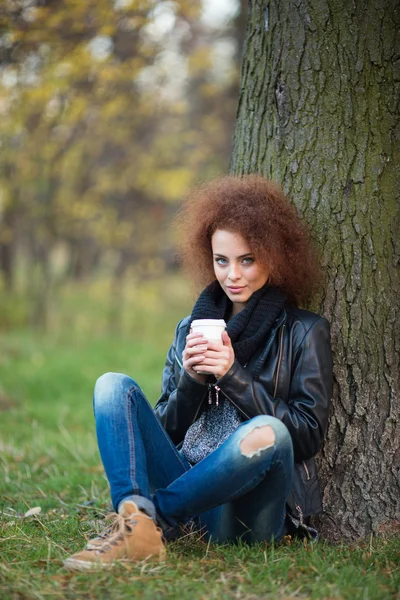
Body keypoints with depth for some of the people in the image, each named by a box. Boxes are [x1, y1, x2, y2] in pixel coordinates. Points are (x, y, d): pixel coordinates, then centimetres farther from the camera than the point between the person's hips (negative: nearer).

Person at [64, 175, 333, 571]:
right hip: (186, 487, 4)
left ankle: (151, 517, -27)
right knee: (114, 385, -13)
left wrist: (233, 376, -10)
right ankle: (137, 526, -37)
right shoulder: (192, 327, 18)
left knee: (266, 433, -37)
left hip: (248, 505, -4)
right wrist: (191, 379, -5)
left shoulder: (304, 332, 6)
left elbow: (308, 436, -3)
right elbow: (167, 430, 16)